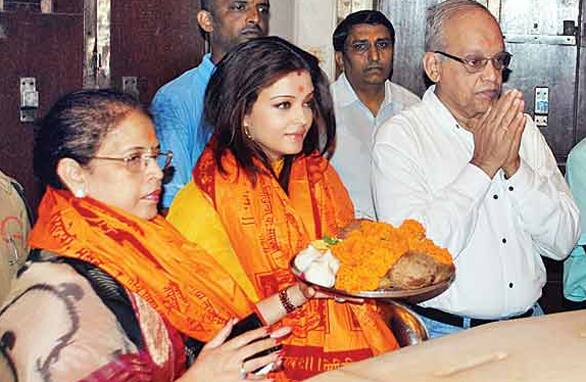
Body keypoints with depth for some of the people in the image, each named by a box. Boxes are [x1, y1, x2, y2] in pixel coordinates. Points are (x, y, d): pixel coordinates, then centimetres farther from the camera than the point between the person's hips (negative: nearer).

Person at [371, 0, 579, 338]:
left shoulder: (522, 128, 11)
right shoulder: (400, 136, -4)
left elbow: (563, 242, 5)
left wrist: (515, 166, -8)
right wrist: (483, 165, -11)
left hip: (527, 322, 4)